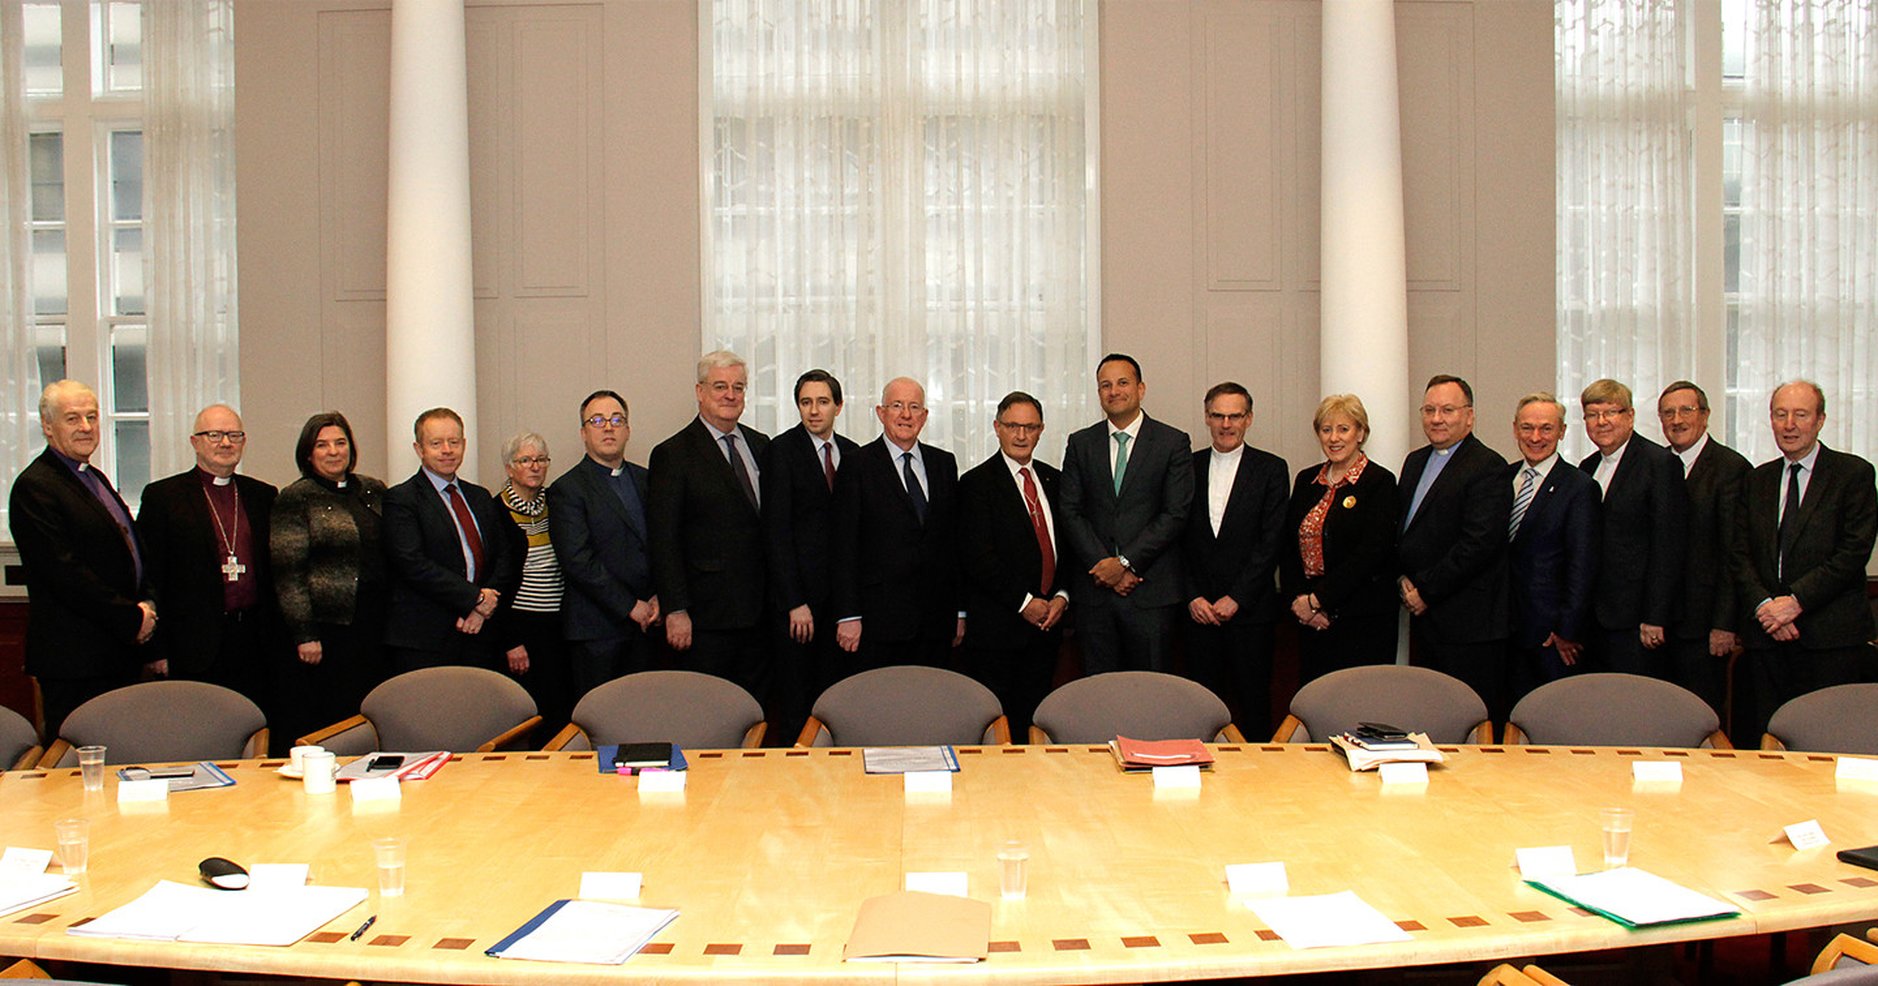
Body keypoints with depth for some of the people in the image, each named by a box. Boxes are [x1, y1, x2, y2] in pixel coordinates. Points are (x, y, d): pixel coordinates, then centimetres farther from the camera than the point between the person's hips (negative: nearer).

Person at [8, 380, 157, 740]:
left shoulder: (96, 478, 18)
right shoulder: (34, 487, -10)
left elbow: (132, 549, 23)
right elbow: (64, 572, -18)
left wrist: (147, 603, 4)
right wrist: (132, 617, -15)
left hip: (121, 650, 8)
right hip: (74, 657, -8)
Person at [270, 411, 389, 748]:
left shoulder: (373, 491, 13)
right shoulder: (295, 499, -3)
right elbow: (288, 573, -8)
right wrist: (304, 635, -13)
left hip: (374, 627, 5)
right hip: (327, 629, -5)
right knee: (330, 720, -1)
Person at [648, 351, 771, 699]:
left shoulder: (760, 445, 13)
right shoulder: (673, 454, -5)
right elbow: (664, 540, -8)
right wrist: (675, 610, -13)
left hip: (760, 609, 5)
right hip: (707, 615, -5)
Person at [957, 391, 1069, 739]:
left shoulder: (1054, 480, 14)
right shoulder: (977, 482, -5)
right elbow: (977, 556, -12)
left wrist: (1062, 595, 0)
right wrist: (1024, 601, -13)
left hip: (1046, 621, 5)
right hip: (996, 626, -5)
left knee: (1033, 721, 8)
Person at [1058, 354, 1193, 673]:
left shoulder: (1173, 442, 2)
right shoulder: (1080, 444, 10)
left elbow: (1176, 514, -5)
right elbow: (1070, 513, 4)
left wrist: (1125, 562, -12)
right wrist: (1103, 565, -8)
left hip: (1151, 593, -2)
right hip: (1094, 590, 2)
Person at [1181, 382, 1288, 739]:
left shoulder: (1271, 469, 2)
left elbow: (1272, 540, -5)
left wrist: (1236, 598, -11)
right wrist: (1192, 597, -4)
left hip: (1250, 610, -2)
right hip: (1199, 609, 2)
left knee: (1253, 703, 2)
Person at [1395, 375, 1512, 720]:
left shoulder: (1488, 467, -10)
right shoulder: (1415, 462, 16)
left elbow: (1479, 543, -18)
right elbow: (1403, 530, 20)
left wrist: (1425, 589, -14)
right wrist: (1404, 581, 2)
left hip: (1469, 625, -7)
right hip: (1425, 615, 8)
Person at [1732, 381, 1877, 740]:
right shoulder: (1758, 479, 15)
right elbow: (1741, 554, 10)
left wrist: (1797, 601, -13)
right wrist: (1763, 605, -6)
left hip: (1830, 635, -4)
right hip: (1767, 633, 4)